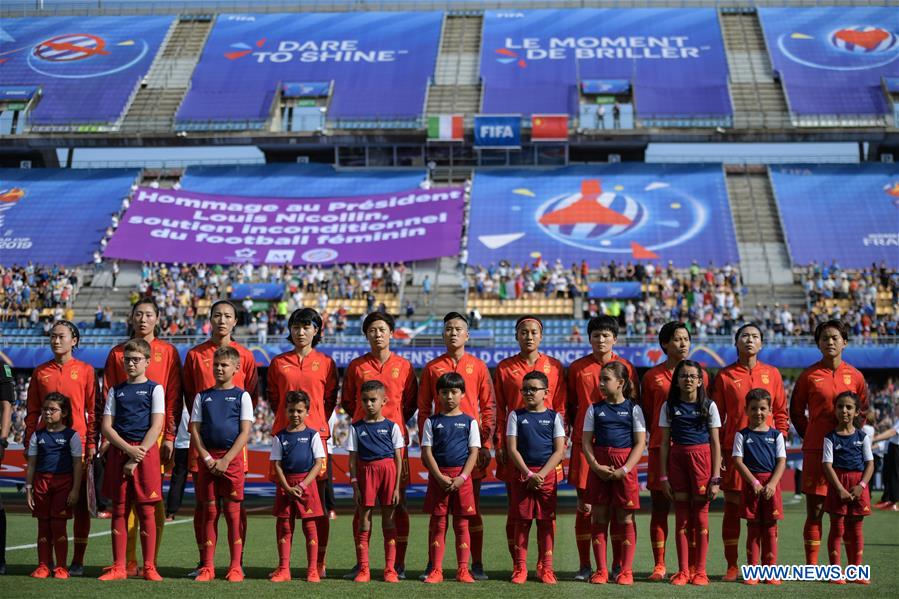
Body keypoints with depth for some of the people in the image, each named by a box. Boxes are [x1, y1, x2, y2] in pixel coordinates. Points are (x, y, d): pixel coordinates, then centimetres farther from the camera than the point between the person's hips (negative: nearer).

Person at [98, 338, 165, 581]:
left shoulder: (155, 389, 4)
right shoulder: (116, 391, 13)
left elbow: (156, 427, -5)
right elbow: (106, 427, 5)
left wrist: (137, 457, -13)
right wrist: (129, 450, -10)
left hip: (146, 453, -3)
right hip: (118, 452, 3)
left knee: (146, 511, -2)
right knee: (119, 510, 4)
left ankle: (149, 567, 3)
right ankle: (118, 567, 9)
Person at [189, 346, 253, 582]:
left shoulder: (242, 396, 4)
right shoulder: (202, 396, 11)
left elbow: (244, 433, -3)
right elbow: (194, 430, 6)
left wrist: (225, 460, -12)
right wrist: (207, 458, -7)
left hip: (232, 459, -2)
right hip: (207, 459, 2)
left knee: (233, 512, -1)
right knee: (209, 511, 4)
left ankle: (235, 566, 4)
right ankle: (208, 567, 9)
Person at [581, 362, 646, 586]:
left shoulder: (633, 409, 2)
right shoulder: (595, 409, 8)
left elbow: (640, 444, -3)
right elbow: (586, 441, 5)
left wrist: (625, 469, -14)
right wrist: (596, 466, -11)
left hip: (625, 468, -2)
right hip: (599, 467, 2)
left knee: (625, 519, 1)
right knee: (599, 517, 4)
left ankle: (626, 570, 7)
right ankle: (601, 570, 11)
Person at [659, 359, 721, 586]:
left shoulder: (708, 406, 3)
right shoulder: (669, 406, 6)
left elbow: (715, 443, 2)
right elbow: (665, 442, 7)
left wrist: (716, 477, -4)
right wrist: (663, 476, 1)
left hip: (701, 458, -1)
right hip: (677, 459, 1)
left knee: (700, 515, 1)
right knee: (681, 516, 4)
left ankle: (699, 571, 7)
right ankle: (683, 570, 9)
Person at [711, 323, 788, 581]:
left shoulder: (772, 374, 8)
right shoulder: (724, 376, 5)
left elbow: (781, 412, 11)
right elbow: (716, 416, 5)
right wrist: (717, 451, -2)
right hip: (734, 450, -1)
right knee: (732, 507, 1)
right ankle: (732, 567, 8)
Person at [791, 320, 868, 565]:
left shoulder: (855, 376, 7)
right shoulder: (809, 375, 2)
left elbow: (863, 411, 19)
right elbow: (796, 411, 11)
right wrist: (809, 436, 5)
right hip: (816, 450, -2)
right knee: (814, 511, -1)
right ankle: (811, 566, 4)